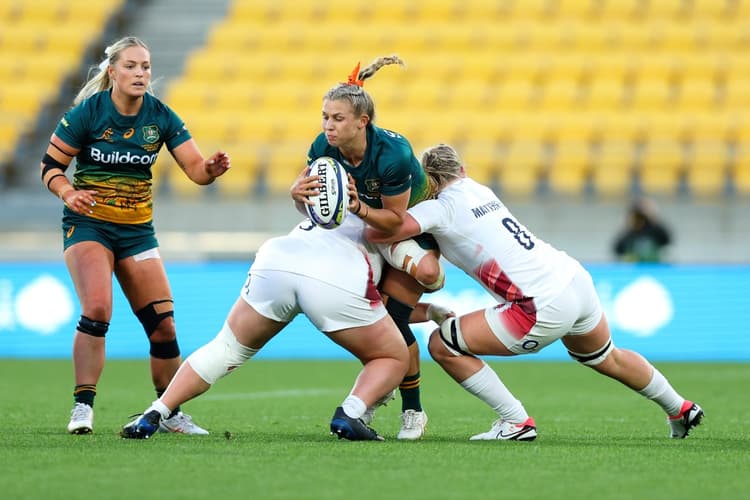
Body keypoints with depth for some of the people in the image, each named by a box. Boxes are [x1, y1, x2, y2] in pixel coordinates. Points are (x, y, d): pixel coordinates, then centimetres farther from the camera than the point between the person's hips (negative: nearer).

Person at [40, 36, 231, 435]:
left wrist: (211, 168, -31)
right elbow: (50, 165, -5)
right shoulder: (88, 111, -11)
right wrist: (68, 193, -24)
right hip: (88, 223, -4)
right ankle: (82, 407, -15)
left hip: (137, 230, 4)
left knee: (162, 324, -1)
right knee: (97, 309, -25)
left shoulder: (160, 116, -3)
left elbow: (195, 169, -8)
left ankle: (170, 413, 16)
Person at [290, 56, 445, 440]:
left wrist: (359, 208, -46)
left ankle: (413, 410, 3)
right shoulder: (324, 146, -21)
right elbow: (307, 202, -11)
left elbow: (396, 220, -28)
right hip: (366, 223, 5)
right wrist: (298, 193, -34)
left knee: (391, 320, -13)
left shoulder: (392, 154, -36)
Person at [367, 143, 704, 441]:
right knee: (607, 359, 35)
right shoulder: (480, 190, 14)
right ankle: (681, 410, 52)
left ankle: (516, 422, 4)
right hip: (576, 279, 9)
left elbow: (385, 231, -21)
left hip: (545, 308, -8)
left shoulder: (441, 209, -8)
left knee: (442, 345, 0)